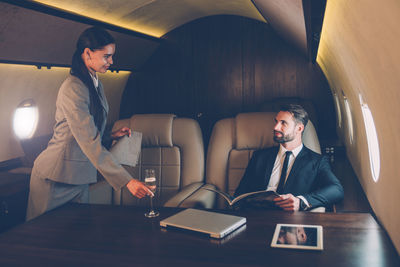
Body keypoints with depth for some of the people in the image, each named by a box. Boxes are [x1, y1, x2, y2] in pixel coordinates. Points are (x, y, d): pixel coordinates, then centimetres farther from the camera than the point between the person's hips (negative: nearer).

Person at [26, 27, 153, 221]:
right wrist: (127, 181, -31)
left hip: (79, 176, 8)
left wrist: (111, 135, 2)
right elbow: (90, 143, -29)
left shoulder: (95, 84, 8)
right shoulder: (73, 88, -22)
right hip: (56, 176, -8)